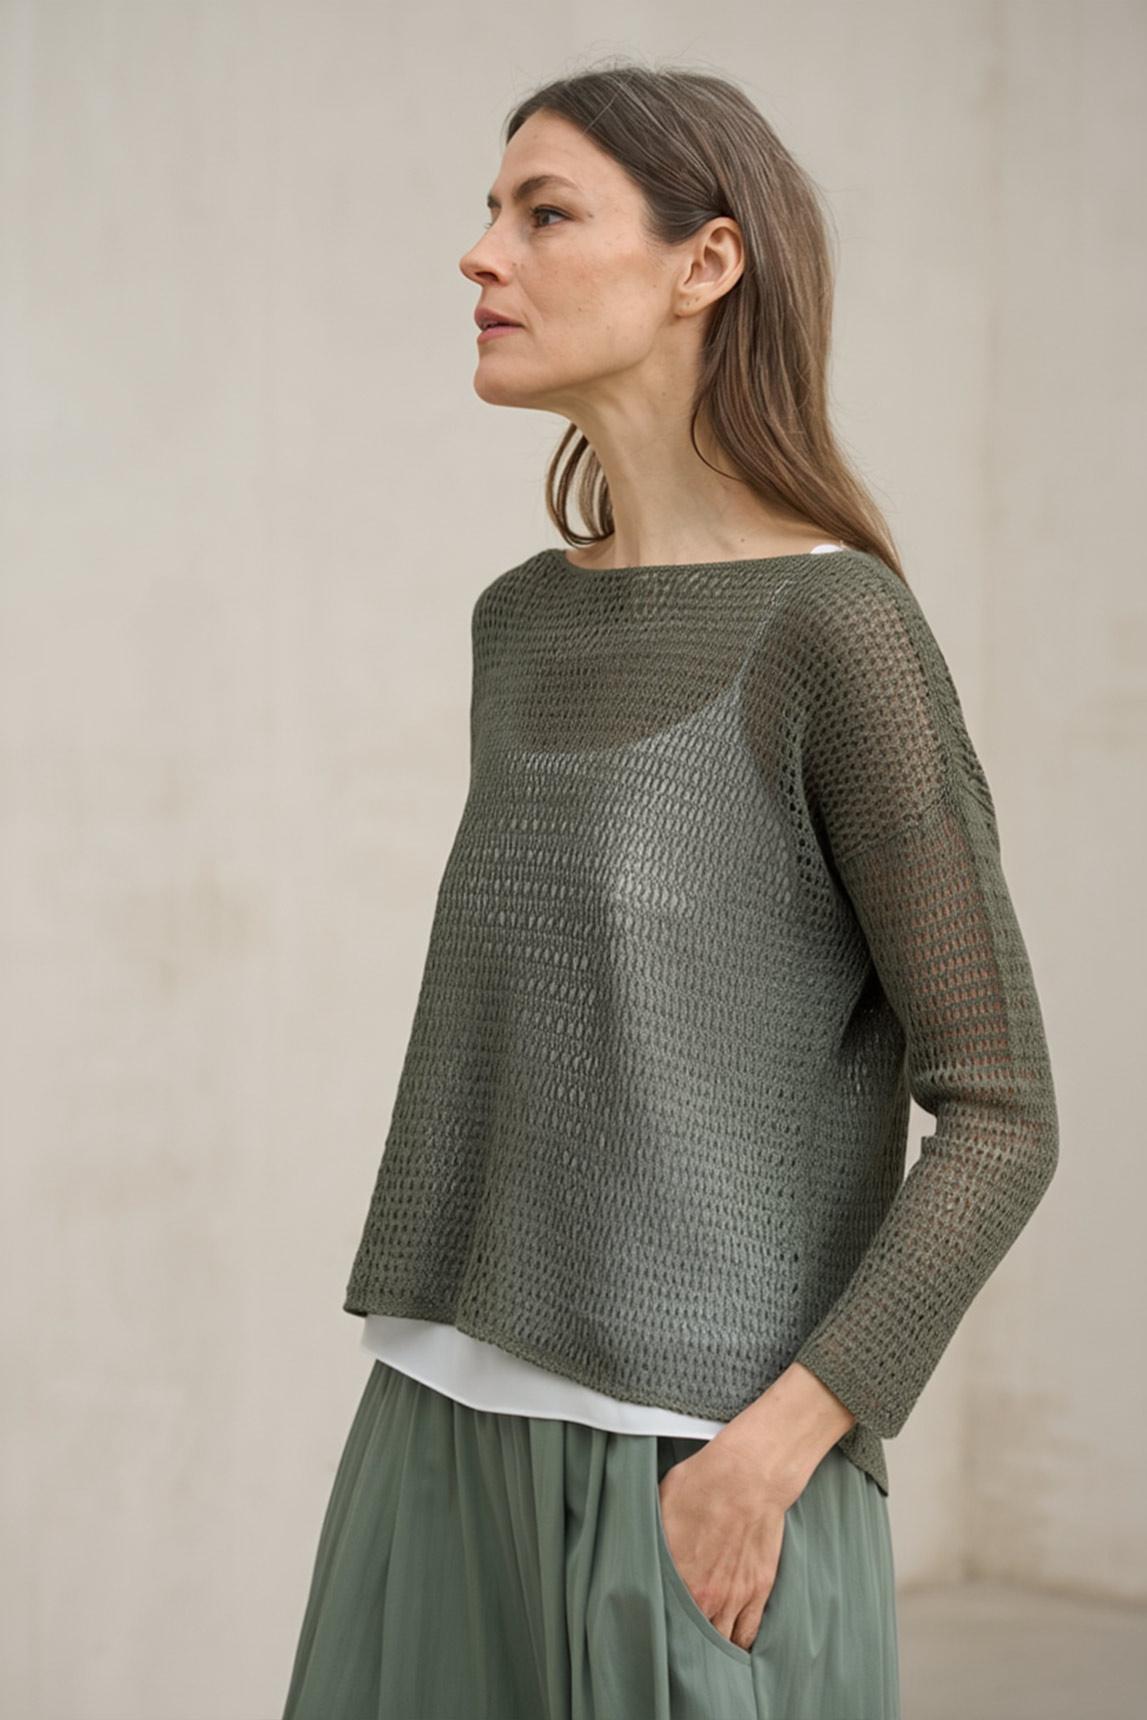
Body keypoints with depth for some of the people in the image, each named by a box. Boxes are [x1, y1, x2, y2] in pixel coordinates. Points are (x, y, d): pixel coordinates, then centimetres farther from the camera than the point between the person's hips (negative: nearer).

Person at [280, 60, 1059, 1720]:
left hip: (693, 1477, -7)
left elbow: (1001, 1118, -10)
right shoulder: (527, 625, 11)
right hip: (462, 1446, 7)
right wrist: (425, 1413, 17)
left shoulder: (850, 632, -10)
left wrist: (771, 1452, -17)